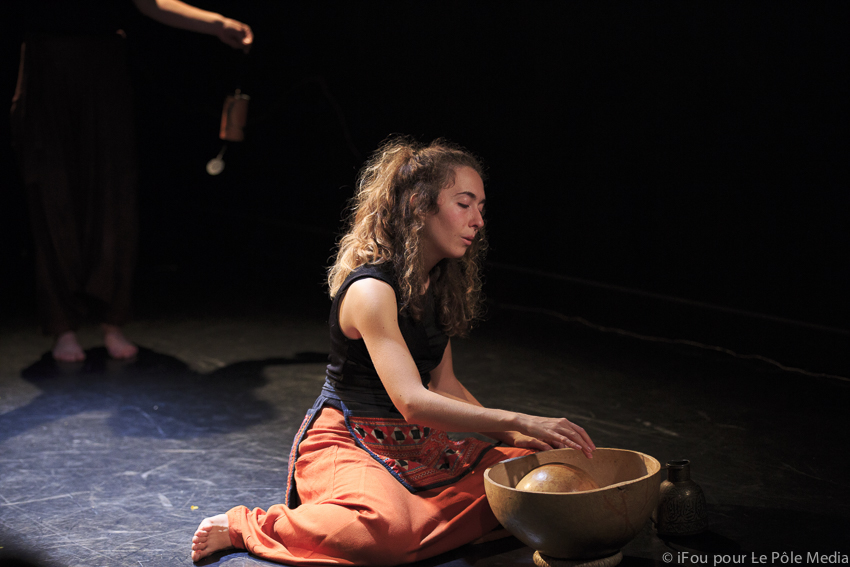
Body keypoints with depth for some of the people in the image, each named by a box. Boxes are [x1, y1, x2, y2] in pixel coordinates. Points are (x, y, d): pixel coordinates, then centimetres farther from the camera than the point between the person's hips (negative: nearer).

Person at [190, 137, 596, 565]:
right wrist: (519, 422, -35)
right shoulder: (371, 290, -19)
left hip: (418, 447, 8)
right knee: (388, 529, -39)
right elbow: (411, 401, -30)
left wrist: (511, 434, -1)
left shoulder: (438, 285, 9)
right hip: (347, 444, -8)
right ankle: (244, 528, -13)